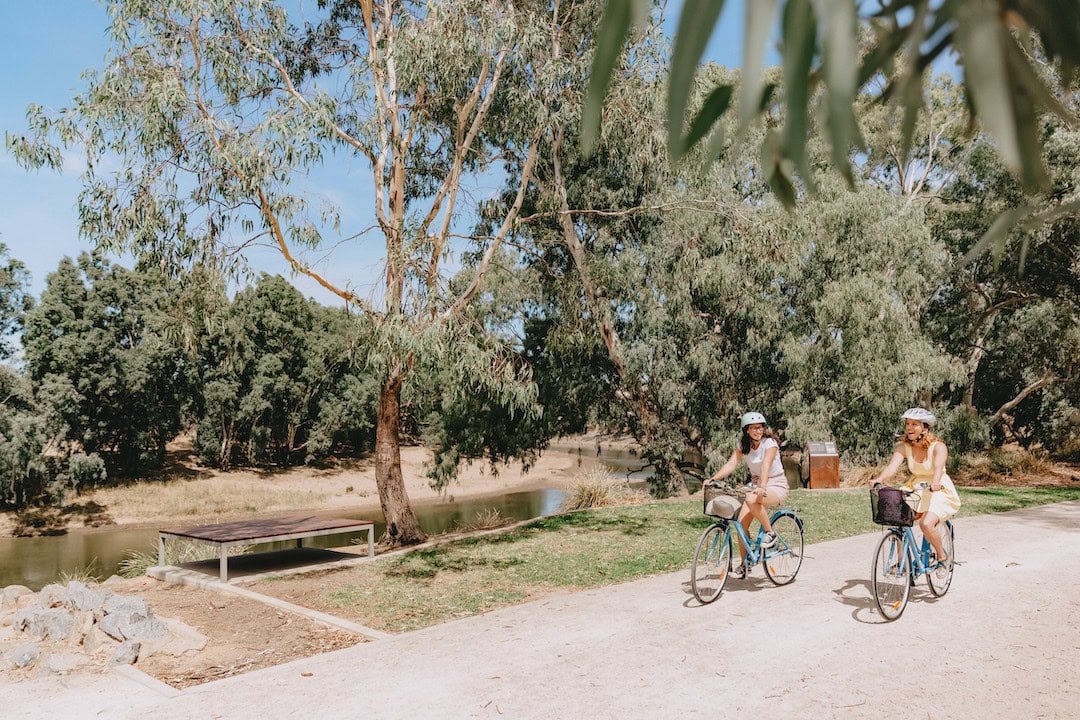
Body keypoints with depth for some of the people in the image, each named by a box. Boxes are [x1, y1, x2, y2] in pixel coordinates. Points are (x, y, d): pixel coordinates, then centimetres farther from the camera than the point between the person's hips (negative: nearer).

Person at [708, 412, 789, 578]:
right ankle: (744, 564, 4)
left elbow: (766, 465, -33)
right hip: (755, 484, 5)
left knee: (752, 500, -37)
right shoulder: (743, 444, -1)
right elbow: (731, 464, -11)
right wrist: (713, 478, -26)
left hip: (776, 485, -5)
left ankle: (770, 533, -14)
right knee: (741, 523, -12)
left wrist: (762, 487, -50)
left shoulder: (769, 443, -16)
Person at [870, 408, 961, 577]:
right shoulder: (903, 446, -7)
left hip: (939, 490, -4)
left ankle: (942, 557, 3)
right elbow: (892, 465, -22)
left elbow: (938, 466, -36)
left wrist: (935, 482, -57)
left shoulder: (938, 447, -17)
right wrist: (879, 479, -42)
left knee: (926, 524, -27)